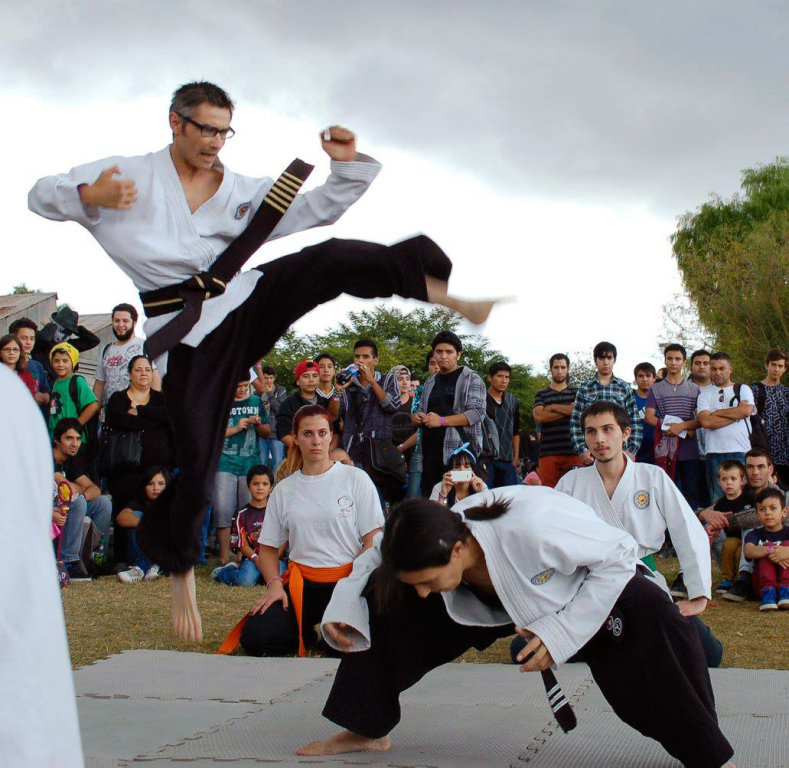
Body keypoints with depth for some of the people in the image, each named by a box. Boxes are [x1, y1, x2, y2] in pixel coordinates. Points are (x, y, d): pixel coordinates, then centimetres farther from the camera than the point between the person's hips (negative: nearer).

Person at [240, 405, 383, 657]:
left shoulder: (355, 479, 2)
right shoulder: (283, 490, 11)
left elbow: (372, 541, -2)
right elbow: (268, 546, 14)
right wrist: (274, 583, -5)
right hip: (301, 583, 3)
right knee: (254, 638, -21)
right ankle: (310, 632, 9)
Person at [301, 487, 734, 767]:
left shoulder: (532, 528, -45)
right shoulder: (431, 545, -27)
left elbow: (620, 556, -30)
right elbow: (372, 561, -3)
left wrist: (560, 633, -35)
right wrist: (343, 609, -23)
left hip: (591, 587, -5)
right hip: (502, 600, 5)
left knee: (651, 617, -38)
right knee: (385, 598, -11)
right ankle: (369, 731, 10)